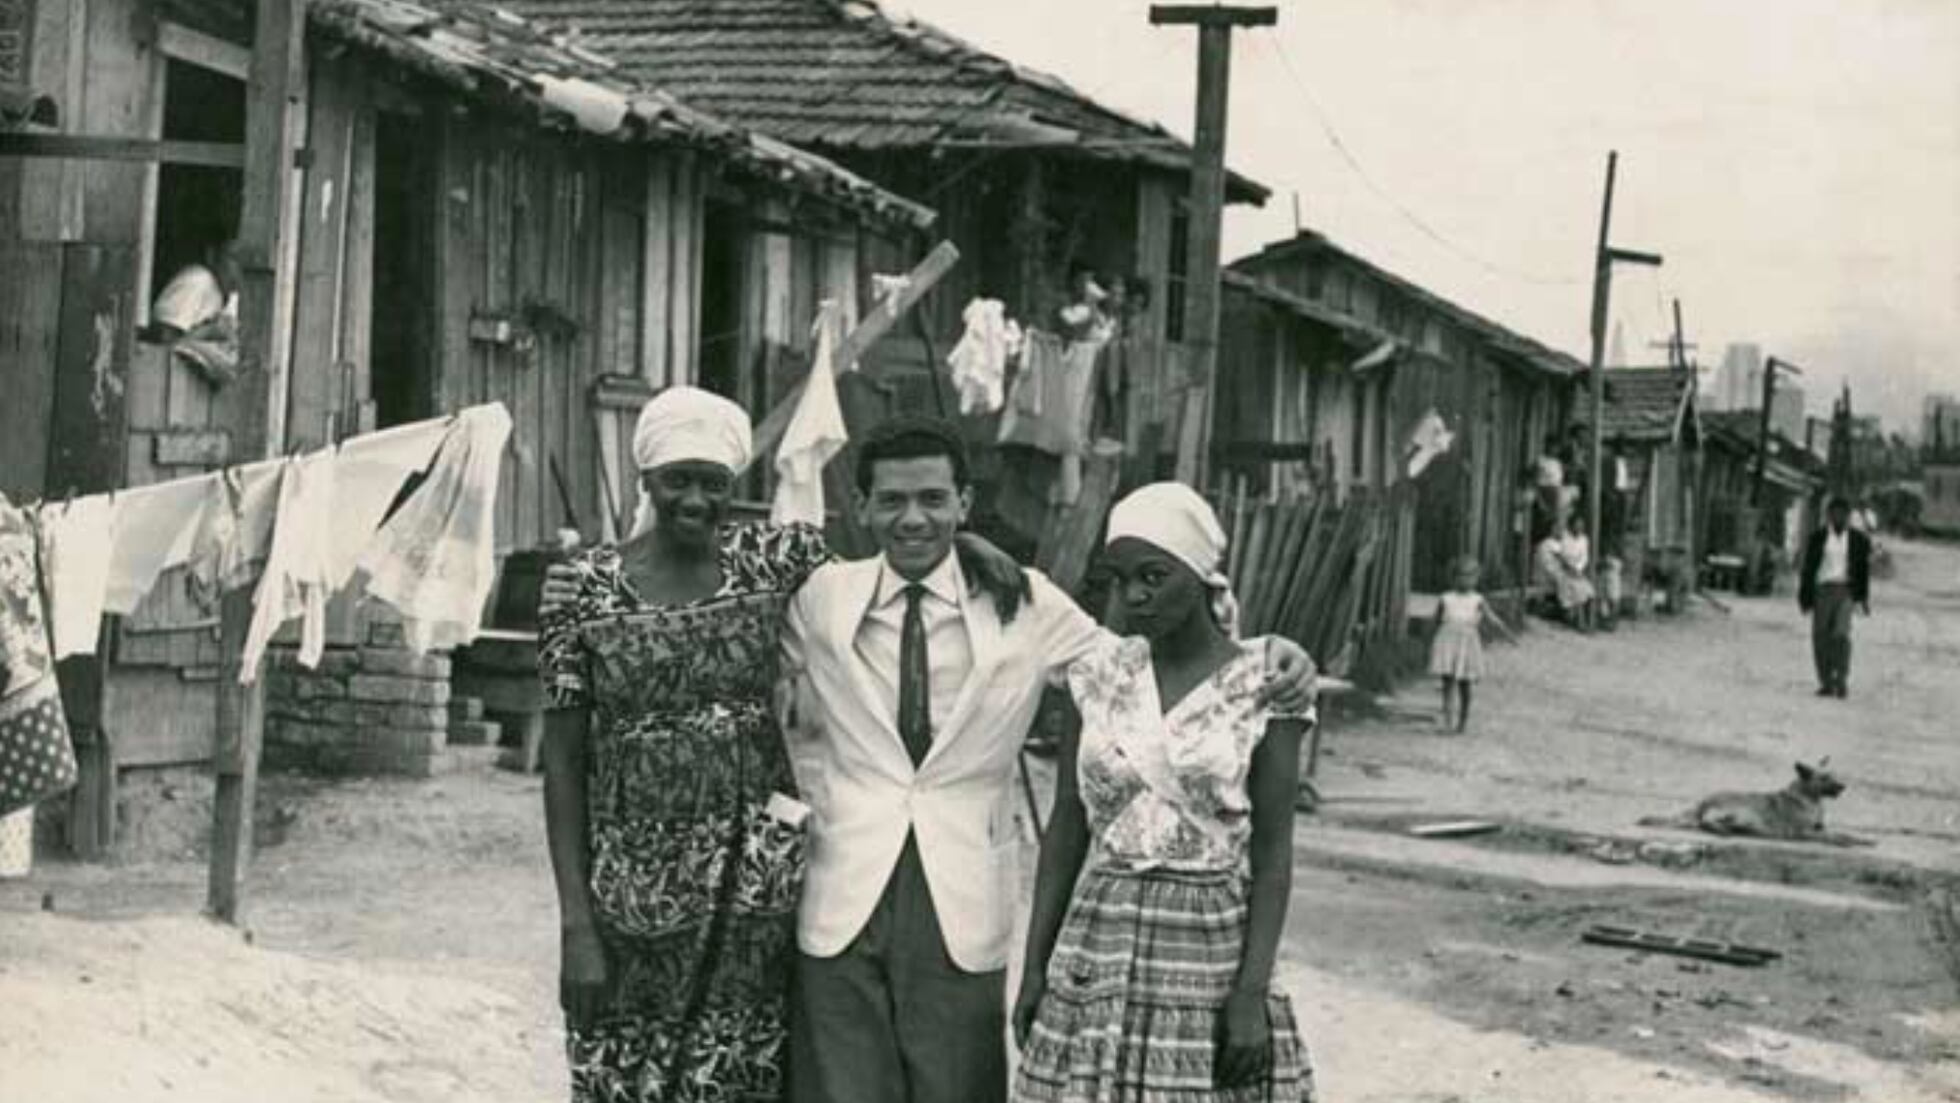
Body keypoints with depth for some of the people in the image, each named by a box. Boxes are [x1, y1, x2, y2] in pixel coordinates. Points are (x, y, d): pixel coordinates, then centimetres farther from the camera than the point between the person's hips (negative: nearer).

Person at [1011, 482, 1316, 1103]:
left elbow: (1272, 850, -6)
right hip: (1096, 947, 3)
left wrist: (1252, 993, -13)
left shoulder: (1261, 682, -5)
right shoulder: (1101, 672, 5)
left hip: (1210, 950, -3)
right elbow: (1066, 826, 8)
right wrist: (1034, 965, 5)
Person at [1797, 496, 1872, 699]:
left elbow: (1864, 571, 11)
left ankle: (1842, 681, -15)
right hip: (1823, 589, 2)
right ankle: (1826, 683, 8)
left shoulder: (1859, 540, 7)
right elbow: (1808, 569, 8)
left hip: (1847, 591, -1)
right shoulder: (1817, 538, 7)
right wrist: (1805, 597, 5)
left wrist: (1864, 598, 7)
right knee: (1821, 638, 0)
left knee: (1841, 633, -19)